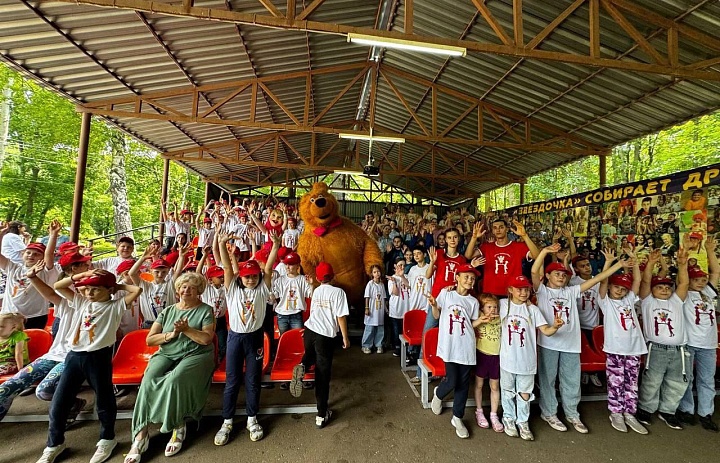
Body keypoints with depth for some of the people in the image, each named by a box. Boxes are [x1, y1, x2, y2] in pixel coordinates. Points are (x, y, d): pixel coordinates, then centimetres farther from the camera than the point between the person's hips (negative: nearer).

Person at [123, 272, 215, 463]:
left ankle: (178, 426, -10)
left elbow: (207, 339, -8)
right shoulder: (167, 311, 13)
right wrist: (171, 334, -9)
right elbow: (149, 340, 7)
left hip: (195, 355, -4)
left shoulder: (206, 310, 2)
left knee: (175, 380, -31)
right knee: (148, 380, -25)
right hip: (166, 354, 4)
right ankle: (141, 434, -18)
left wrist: (186, 329, -16)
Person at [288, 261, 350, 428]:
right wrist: (345, 338, 0)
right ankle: (322, 414, 15)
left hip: (309, 330, 5)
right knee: (323, 374, 7)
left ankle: (301, 366, -1)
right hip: (325, 336, -4)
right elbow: (341, 317, -10)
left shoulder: (316, 291, 11)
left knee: (310, 354, 34)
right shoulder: (338, 292, -6)